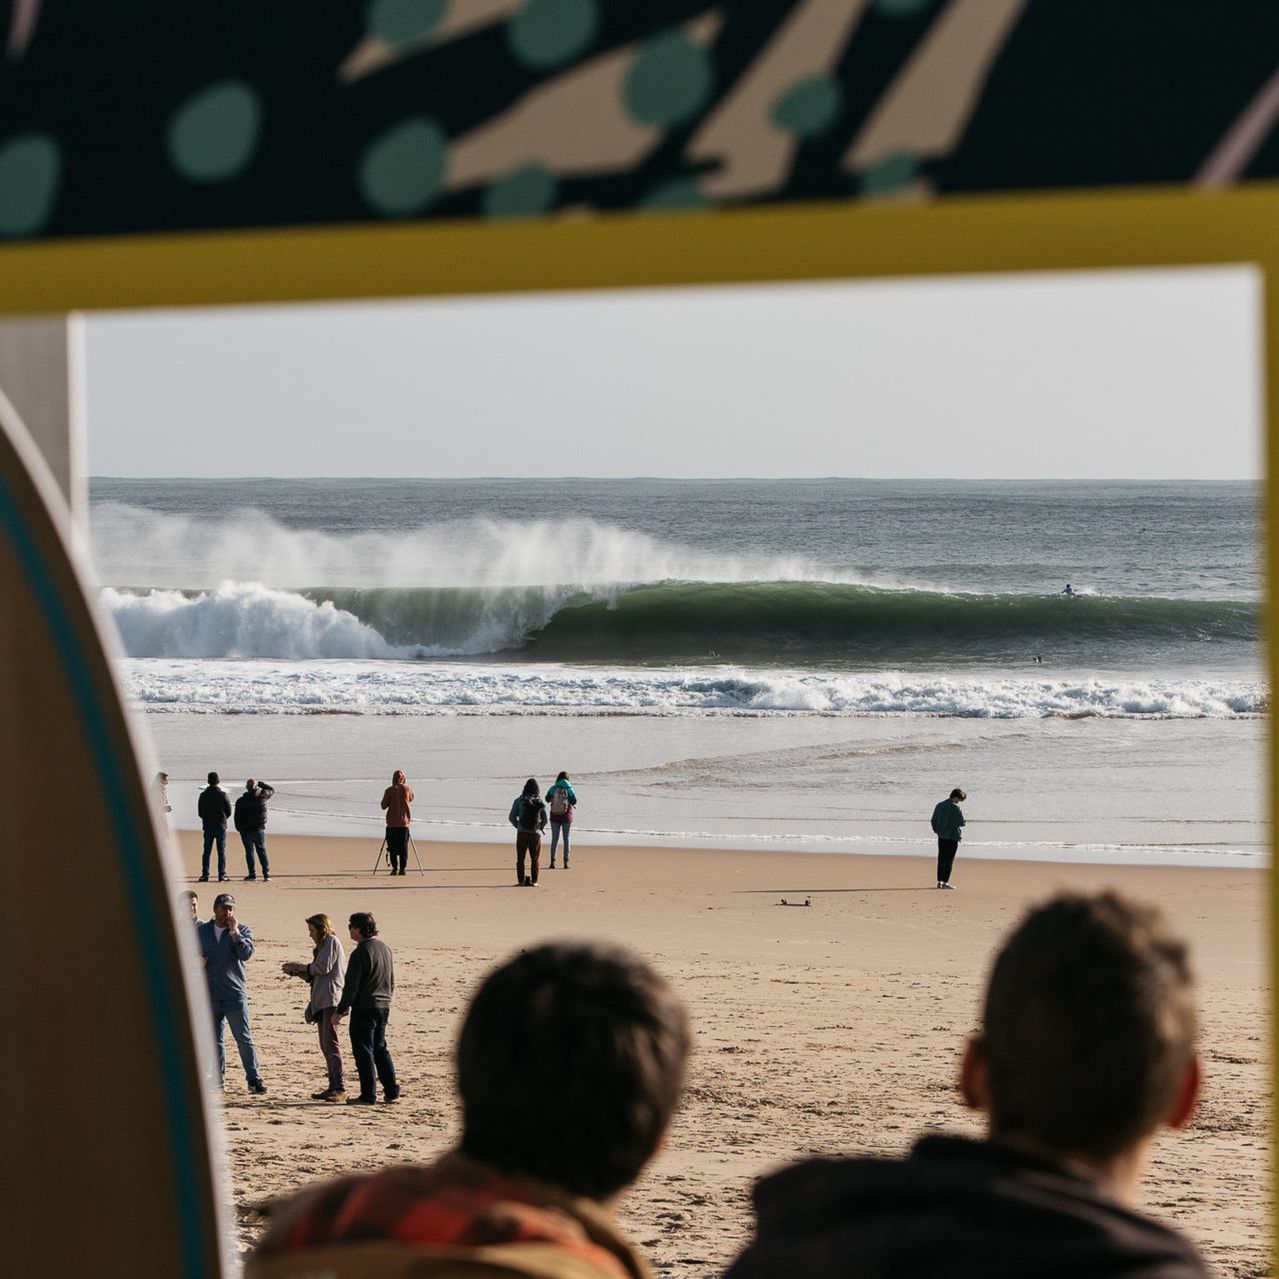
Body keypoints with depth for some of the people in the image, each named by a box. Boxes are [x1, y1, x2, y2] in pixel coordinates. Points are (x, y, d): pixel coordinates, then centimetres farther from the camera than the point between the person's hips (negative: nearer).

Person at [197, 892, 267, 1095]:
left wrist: (234, 932, -17)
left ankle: (254, 1078, -3)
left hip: (234, 994, -3)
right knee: (214, 1040, 9)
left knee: (244, 1038, -6)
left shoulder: (243, 930, 2)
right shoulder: (202, 931, 10)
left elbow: (246, 954, -13)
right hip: (209, 995, 3)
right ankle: (218, 1079, 16)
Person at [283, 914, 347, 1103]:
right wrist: (297, 972, 9)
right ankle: (333, 1087, 10)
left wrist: (299, 966, -2)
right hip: (321, 1001, 10)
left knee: (330, 1042, -14)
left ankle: (340, 1088, -17)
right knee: (325, 1045, 8)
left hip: (331, 1000, -10)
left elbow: (323, 967, -13)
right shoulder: (321, 945, 24)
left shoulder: (332, 942, -4)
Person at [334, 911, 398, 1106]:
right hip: (383, 1007, 8)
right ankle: (392, 1091, 16)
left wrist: (340, 1011, -10)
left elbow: (351, 987, -17)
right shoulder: (385, 948, 8)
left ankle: (368, 1095, 0)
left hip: (364, 1008, -8)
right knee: (380, 1049, 17)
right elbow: (392, 981, 17)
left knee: (363, 1051, -1)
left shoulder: (360, 953, -18)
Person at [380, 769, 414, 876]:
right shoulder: (407, 788, -1)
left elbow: (383, 805, -1)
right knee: (403, 846, 5)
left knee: (392, 846, 3)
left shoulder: (389, 791, -6)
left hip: (392, 823, -2)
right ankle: (403, 868, 1)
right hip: (404, 821, 2)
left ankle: (395, 868, -2)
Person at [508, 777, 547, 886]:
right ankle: (533, 881, 7)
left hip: (522, 833, -1)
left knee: (520, 858, 8)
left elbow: (511, 817, -4)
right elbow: (545, 819, 1)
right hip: (535, 834, 1)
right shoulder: (540, 802, -1)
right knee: (535, 859, 10)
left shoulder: (519, 800, -4)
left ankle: (521, 880, 5)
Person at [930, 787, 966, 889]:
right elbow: (961, 822, -13)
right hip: (953, 837, -6)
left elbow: (933, 820, 11)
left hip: (941, 837, 6)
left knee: (941, 859, 13)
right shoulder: (956, 808, -14)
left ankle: (939, 881, 15)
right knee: (949, 860, -2)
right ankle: (945, 882, -4)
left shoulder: (939, 806, 6)